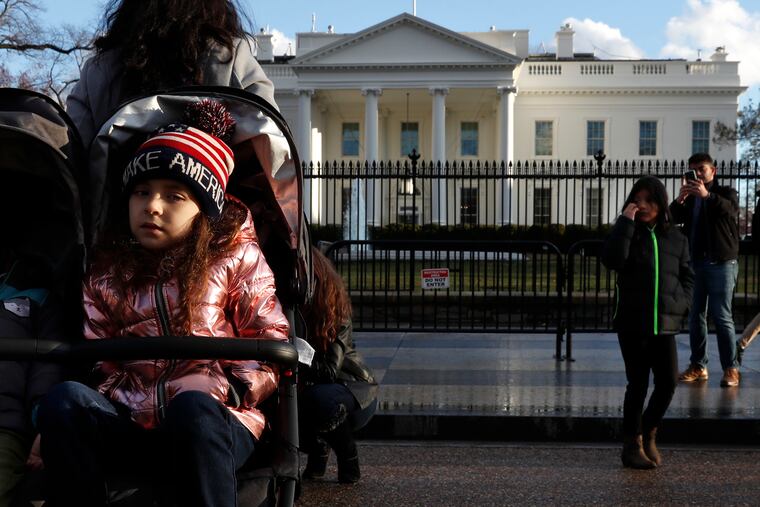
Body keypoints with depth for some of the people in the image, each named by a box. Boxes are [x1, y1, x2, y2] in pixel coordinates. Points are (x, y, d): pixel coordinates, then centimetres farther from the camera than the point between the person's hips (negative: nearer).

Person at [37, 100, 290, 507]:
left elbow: (271, 343, 0)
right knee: (64, 399, -26)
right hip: (135, 426, 3)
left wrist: (218, 387, -15)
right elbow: (99, 362, 10)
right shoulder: (106, 273, 14)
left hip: (214, 420, -3)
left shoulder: (234, 256, 5)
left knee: (193, 407, -38)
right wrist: (139, 404, -10)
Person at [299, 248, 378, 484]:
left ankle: (348, 456, -7)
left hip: (355, 394, -4)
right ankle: (317, 447, 7)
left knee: (320, 398, -36)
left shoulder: (334, 309, -20)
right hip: (311, 388, 4)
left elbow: (329, 369, -26)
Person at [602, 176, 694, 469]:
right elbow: (611, 260, -17)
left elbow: (687, 277, 17)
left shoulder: (676, 238, 10)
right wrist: (626, 222, -16)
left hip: (665, 324, 3)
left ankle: (648, 433, 22)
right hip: (632, 323, -3)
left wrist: (681, 304, 0)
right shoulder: (627, 233, 3)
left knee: (668, 382, -1)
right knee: (638, 385, 0)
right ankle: (632, 443, 14)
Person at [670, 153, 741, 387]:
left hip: (721, 263, -4)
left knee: (722, 317, -8)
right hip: (695, 263, 4)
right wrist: (679, 200, -21)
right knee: (696, 316, 5)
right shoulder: (689, 198, 15)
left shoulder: (726, 192, 5)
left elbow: (731, 209, -18)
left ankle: (731, 368, -6)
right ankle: (697, 366, 11)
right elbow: (673, 218, -1)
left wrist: (707, 195, -34)